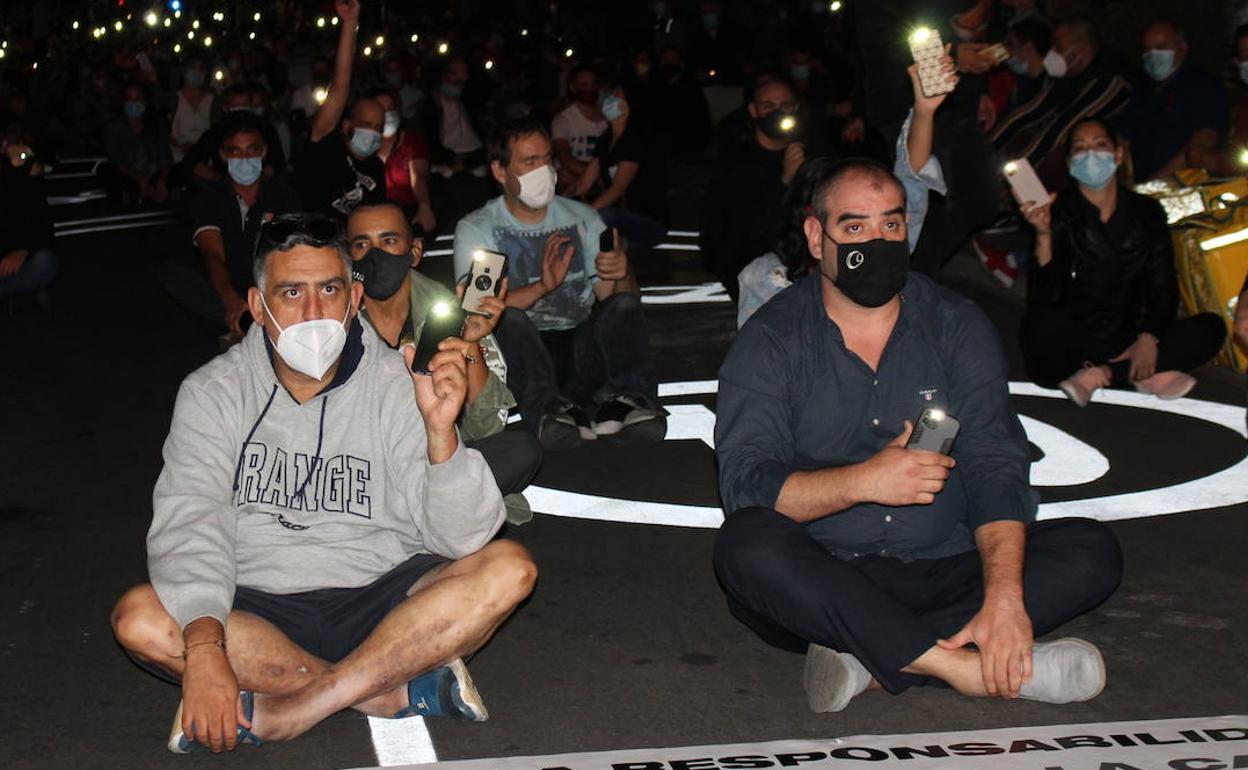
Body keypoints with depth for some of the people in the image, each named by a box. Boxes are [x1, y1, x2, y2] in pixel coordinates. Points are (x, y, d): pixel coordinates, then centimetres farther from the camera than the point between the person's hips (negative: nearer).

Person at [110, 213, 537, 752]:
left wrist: (440, 432, -27)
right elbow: (190, 524, -13)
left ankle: (273, 714, -27)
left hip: (381, 599, 0)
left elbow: (462, 540, -9)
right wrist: (204, 646, -31)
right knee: (139, 618, -27)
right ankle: (401, 690, -24)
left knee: (509, 568, -24)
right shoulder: (212, 393, 0)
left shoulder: (397, 386, -2)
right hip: (259, 611, 0)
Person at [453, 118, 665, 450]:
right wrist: (542, 287, -27)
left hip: (584, 353, 3)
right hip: (521, 355, -2)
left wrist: (621, 275, -18)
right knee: (506, 317, -32)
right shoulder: (475, 230, 5)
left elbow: (612, 299, 8)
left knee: (624, 304, -23)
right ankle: (549, 408, -51)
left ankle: (628, 399, -43)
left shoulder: (582, 218, 16)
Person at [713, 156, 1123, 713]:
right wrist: (862, 481, -30)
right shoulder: (772, 340, -1)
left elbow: (995, 466, -7)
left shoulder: (957, 326, 5)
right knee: (748, 543, -32)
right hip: (819, 587, -3)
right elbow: (744, 482, -14)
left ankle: (869, 662, -30)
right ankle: (957, 666, -33)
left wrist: (1004, 596, -24)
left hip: (941, 573, 3)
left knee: (1093, 551, -17)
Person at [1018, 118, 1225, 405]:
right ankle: (1149, 375, -26)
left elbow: (1163, 286, 4)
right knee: (1041, 323, -36)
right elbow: (1045, 298, -11)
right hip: (1073, 343, -4)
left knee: (1211, 327, -17)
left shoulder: (1146, 212, 9)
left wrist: (1149, 337, -15)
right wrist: (1043, 233, -24)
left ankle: (1100, 374, -25)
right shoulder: (1058, 214, -1)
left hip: (1131, 340, 4)